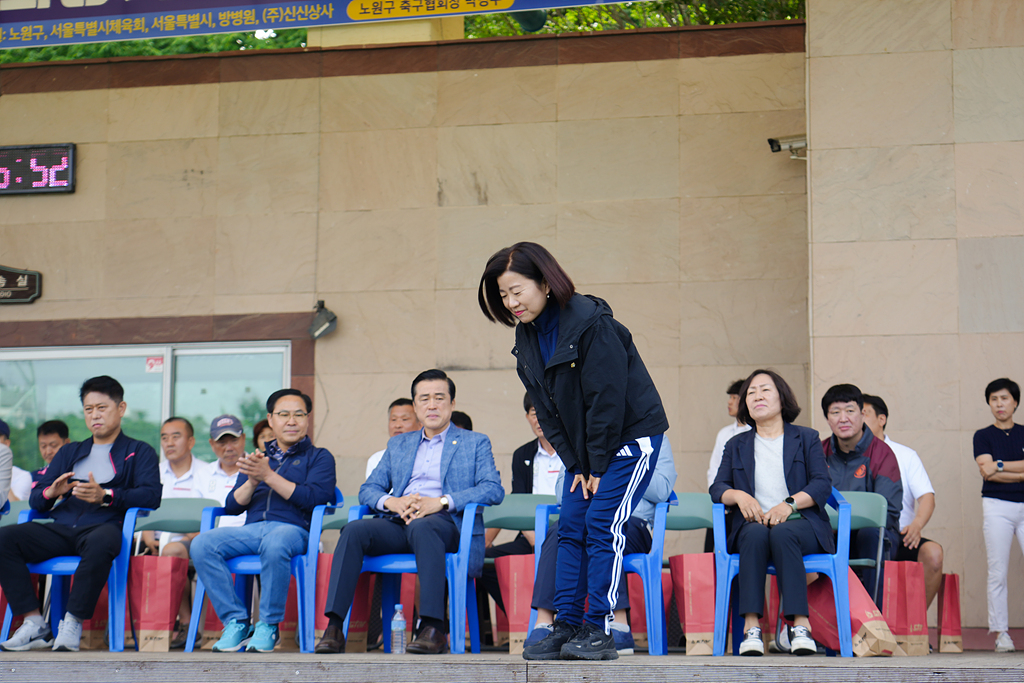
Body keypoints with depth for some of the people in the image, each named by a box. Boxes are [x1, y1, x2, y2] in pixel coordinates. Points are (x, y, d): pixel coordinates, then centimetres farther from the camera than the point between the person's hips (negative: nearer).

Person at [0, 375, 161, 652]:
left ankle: (73, 622, -33)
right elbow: (35, 499, 20)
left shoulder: (139, 452, 16)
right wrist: (51, 493, -4)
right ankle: (35, 624, -24)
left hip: (103, 525, -4)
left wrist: (105, 496, -17)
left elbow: (151, 495, -3)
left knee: (102, 541, -42)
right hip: (61, 529, 5)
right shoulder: (69, 453, 29)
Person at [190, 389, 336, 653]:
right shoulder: (256, 459, 29)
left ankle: (269, 625, -23)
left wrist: (269, 476, -7)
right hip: (250, 529, 4)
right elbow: (232, 506, 19)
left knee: (274, 545, -41)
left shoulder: (319, 457, 16)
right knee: (202, 544, -25)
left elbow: (312, 498, -4)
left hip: (293, 528, -4)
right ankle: (236, 622, -20)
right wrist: (252, 482, -1)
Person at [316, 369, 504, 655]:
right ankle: (334, 627, -33)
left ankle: (435, 629, -44)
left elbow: (493, 489, 1)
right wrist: (390, 501, -4)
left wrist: (441, 502, -13)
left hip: (446, 522, -4)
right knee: (353, 530, -27)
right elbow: (368, 489, 21)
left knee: (422, 527, -39)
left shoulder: (475, 443, 17)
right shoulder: (398, 445, 29)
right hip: (398, 523, 4)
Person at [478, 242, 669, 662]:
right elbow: (546, 410, 6)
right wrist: (575, 465, -1)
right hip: (584, 450, 8)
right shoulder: (527, 337, 2)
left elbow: (607, 399, -21)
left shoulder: (591, 324, -22)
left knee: (602, 525, -12)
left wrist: (599, 467, -16)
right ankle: (566, 627, 5)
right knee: (570, 528, 2)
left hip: (630, 437, -8)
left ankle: (599, 632, -8)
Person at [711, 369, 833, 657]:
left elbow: (822, 485, 3)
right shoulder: (736, 445, 23)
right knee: (756, 534, -36)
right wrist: (739, 496, -11)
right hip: (753, 523, 1)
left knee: (782, 534, -37)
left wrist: (789, 504, -15)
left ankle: (800, 624, -43)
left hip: (799, 523, -1)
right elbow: (717, 488, 13)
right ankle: (751, 626, -45)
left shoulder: (806, 438, 16)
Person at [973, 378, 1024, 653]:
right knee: (998, 573, -4)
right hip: (997, 506, -2)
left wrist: (1001, 465, -8)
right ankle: (1000, 632, 1)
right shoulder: (983, 436, 8)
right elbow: (986, 470, -7)